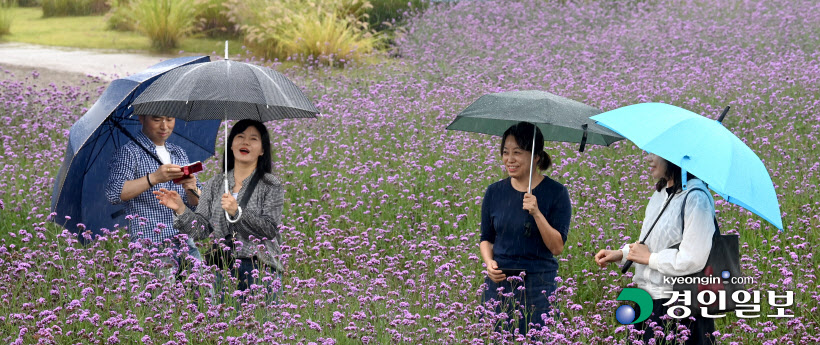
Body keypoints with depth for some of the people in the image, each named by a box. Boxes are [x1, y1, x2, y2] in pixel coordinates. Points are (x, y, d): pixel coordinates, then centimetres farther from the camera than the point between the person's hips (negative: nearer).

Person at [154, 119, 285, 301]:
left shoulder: (271, 186, 3)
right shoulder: (214, 185, 12)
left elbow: (271, 229, -9)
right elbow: (202, 230, 6)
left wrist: (237, 212, -19)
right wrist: (180, 209, -10)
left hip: (259, 266, -3)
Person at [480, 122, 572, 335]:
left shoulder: (556, 193, -4)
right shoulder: (494, 192, 6)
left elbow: (557, 247, -8)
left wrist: (537, 213, -19)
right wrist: (489, 262, -4)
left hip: (539, 286, -3)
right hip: (499, 282, 3)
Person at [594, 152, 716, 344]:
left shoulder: (695, 198, -18)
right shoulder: (661, 193, 12)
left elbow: (692, 261, -23)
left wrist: (649, 258, -11)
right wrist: (622, 253, 10)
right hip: (651, 301, 9)